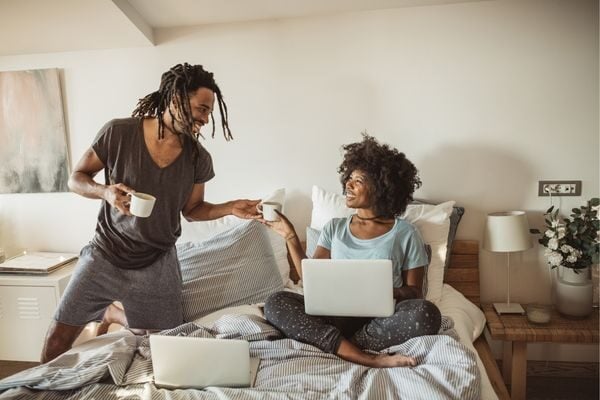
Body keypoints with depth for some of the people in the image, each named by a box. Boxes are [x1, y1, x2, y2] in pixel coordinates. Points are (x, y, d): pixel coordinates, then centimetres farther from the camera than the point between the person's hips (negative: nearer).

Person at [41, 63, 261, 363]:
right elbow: (76, 179, -4)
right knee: (58, 339, -1)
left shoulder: (199, 159, -7)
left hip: (156, 265, 2)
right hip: (105, 256, -2)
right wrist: (105, 191, -25)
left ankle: (110, 312, 40)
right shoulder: (118, 133, -14)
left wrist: (230, 208, -10)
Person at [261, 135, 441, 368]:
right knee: (275, 303, -23)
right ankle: (369, 359, -31)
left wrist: (391, 292, -16)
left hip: (381, 318, -2)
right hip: (336, 315, 3)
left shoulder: (405, 234, 4)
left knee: (426, 313, -33)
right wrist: (290, 236, 2)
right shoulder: (334, 228, 14)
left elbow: (415, 292, 5)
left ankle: (341, 346, -21)